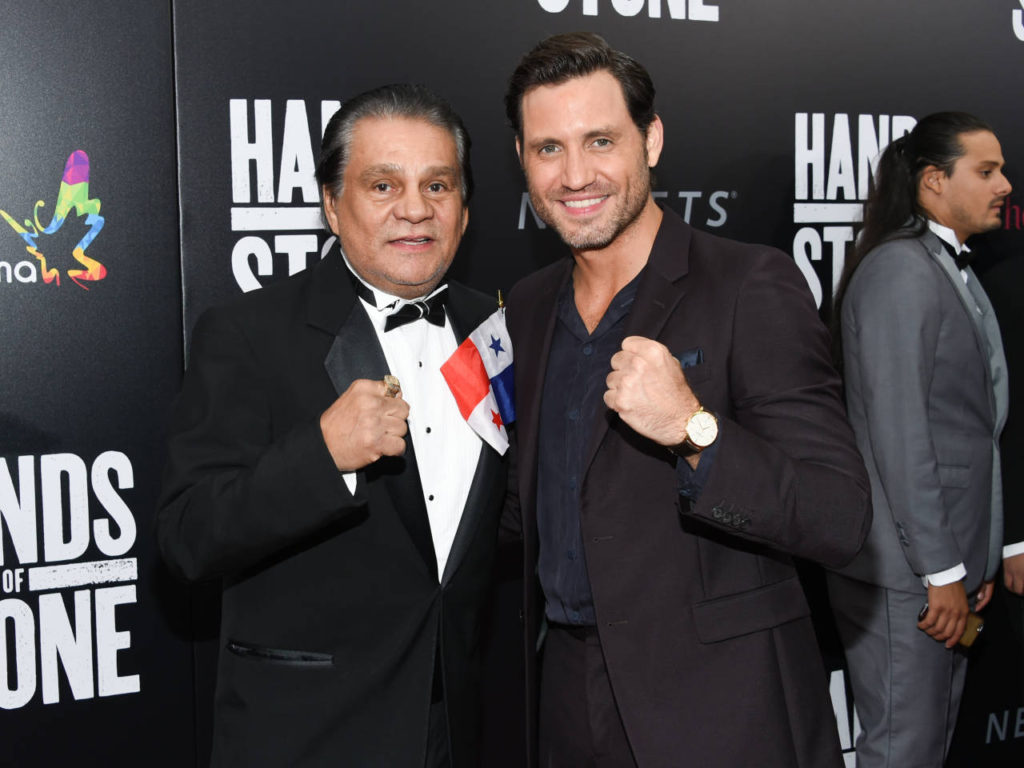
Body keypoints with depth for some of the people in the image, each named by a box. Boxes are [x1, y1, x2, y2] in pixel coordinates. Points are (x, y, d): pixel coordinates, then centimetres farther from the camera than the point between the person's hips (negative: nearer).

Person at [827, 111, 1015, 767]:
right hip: (904, 572, -9)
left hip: (949, 563, 9)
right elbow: (896, 431, -19)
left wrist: (977, 562, 14)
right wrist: (941, 571, -18)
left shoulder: (959, 273, 17)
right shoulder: (899, 268, -13)